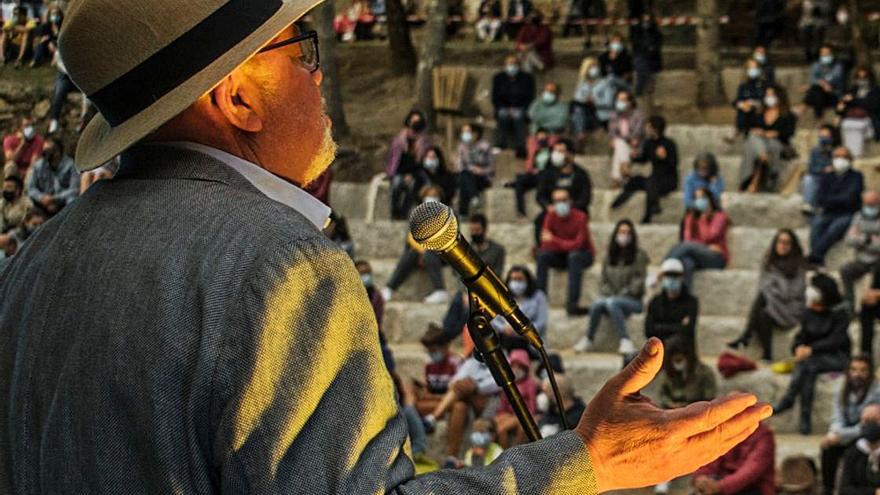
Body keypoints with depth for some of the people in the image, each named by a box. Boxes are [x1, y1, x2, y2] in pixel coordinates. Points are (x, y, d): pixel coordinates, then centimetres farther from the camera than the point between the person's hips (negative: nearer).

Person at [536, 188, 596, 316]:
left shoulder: (580, 217, -20)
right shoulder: (551, 216, -9)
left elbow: (577, 245, -29)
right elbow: (546, 245, -14)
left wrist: (554, 240, -24)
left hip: (583, 255, -4)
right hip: (561, 256, 4)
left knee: (574, 256, -37)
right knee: (542, 255, -24)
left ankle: (571, 303, -43)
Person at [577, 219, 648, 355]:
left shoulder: (639, 256, 2)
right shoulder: (610, 256, 16)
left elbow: (638, 282, -5)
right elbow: (604, 280, 17)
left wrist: (621, 295, -13)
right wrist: (606, 294, -3)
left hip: (633, 301, -4)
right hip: (611, 297, 4)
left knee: (611, 303, -37)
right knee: (597, 303, -31)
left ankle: (625, 342, -41)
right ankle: (588, 339, -20)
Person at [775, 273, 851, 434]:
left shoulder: (839, 313, -7)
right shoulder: (808, 314, 9)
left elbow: (836, 340, -17)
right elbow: (801, 336, 11)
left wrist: (811, 349, -26)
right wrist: (798, 348, -14)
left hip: (837, 358, -4)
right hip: (814, 358, 4)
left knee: (808, 363, -34)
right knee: (808, 370, -31)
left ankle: (787, 401, -34)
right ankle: (805, 419, -38)